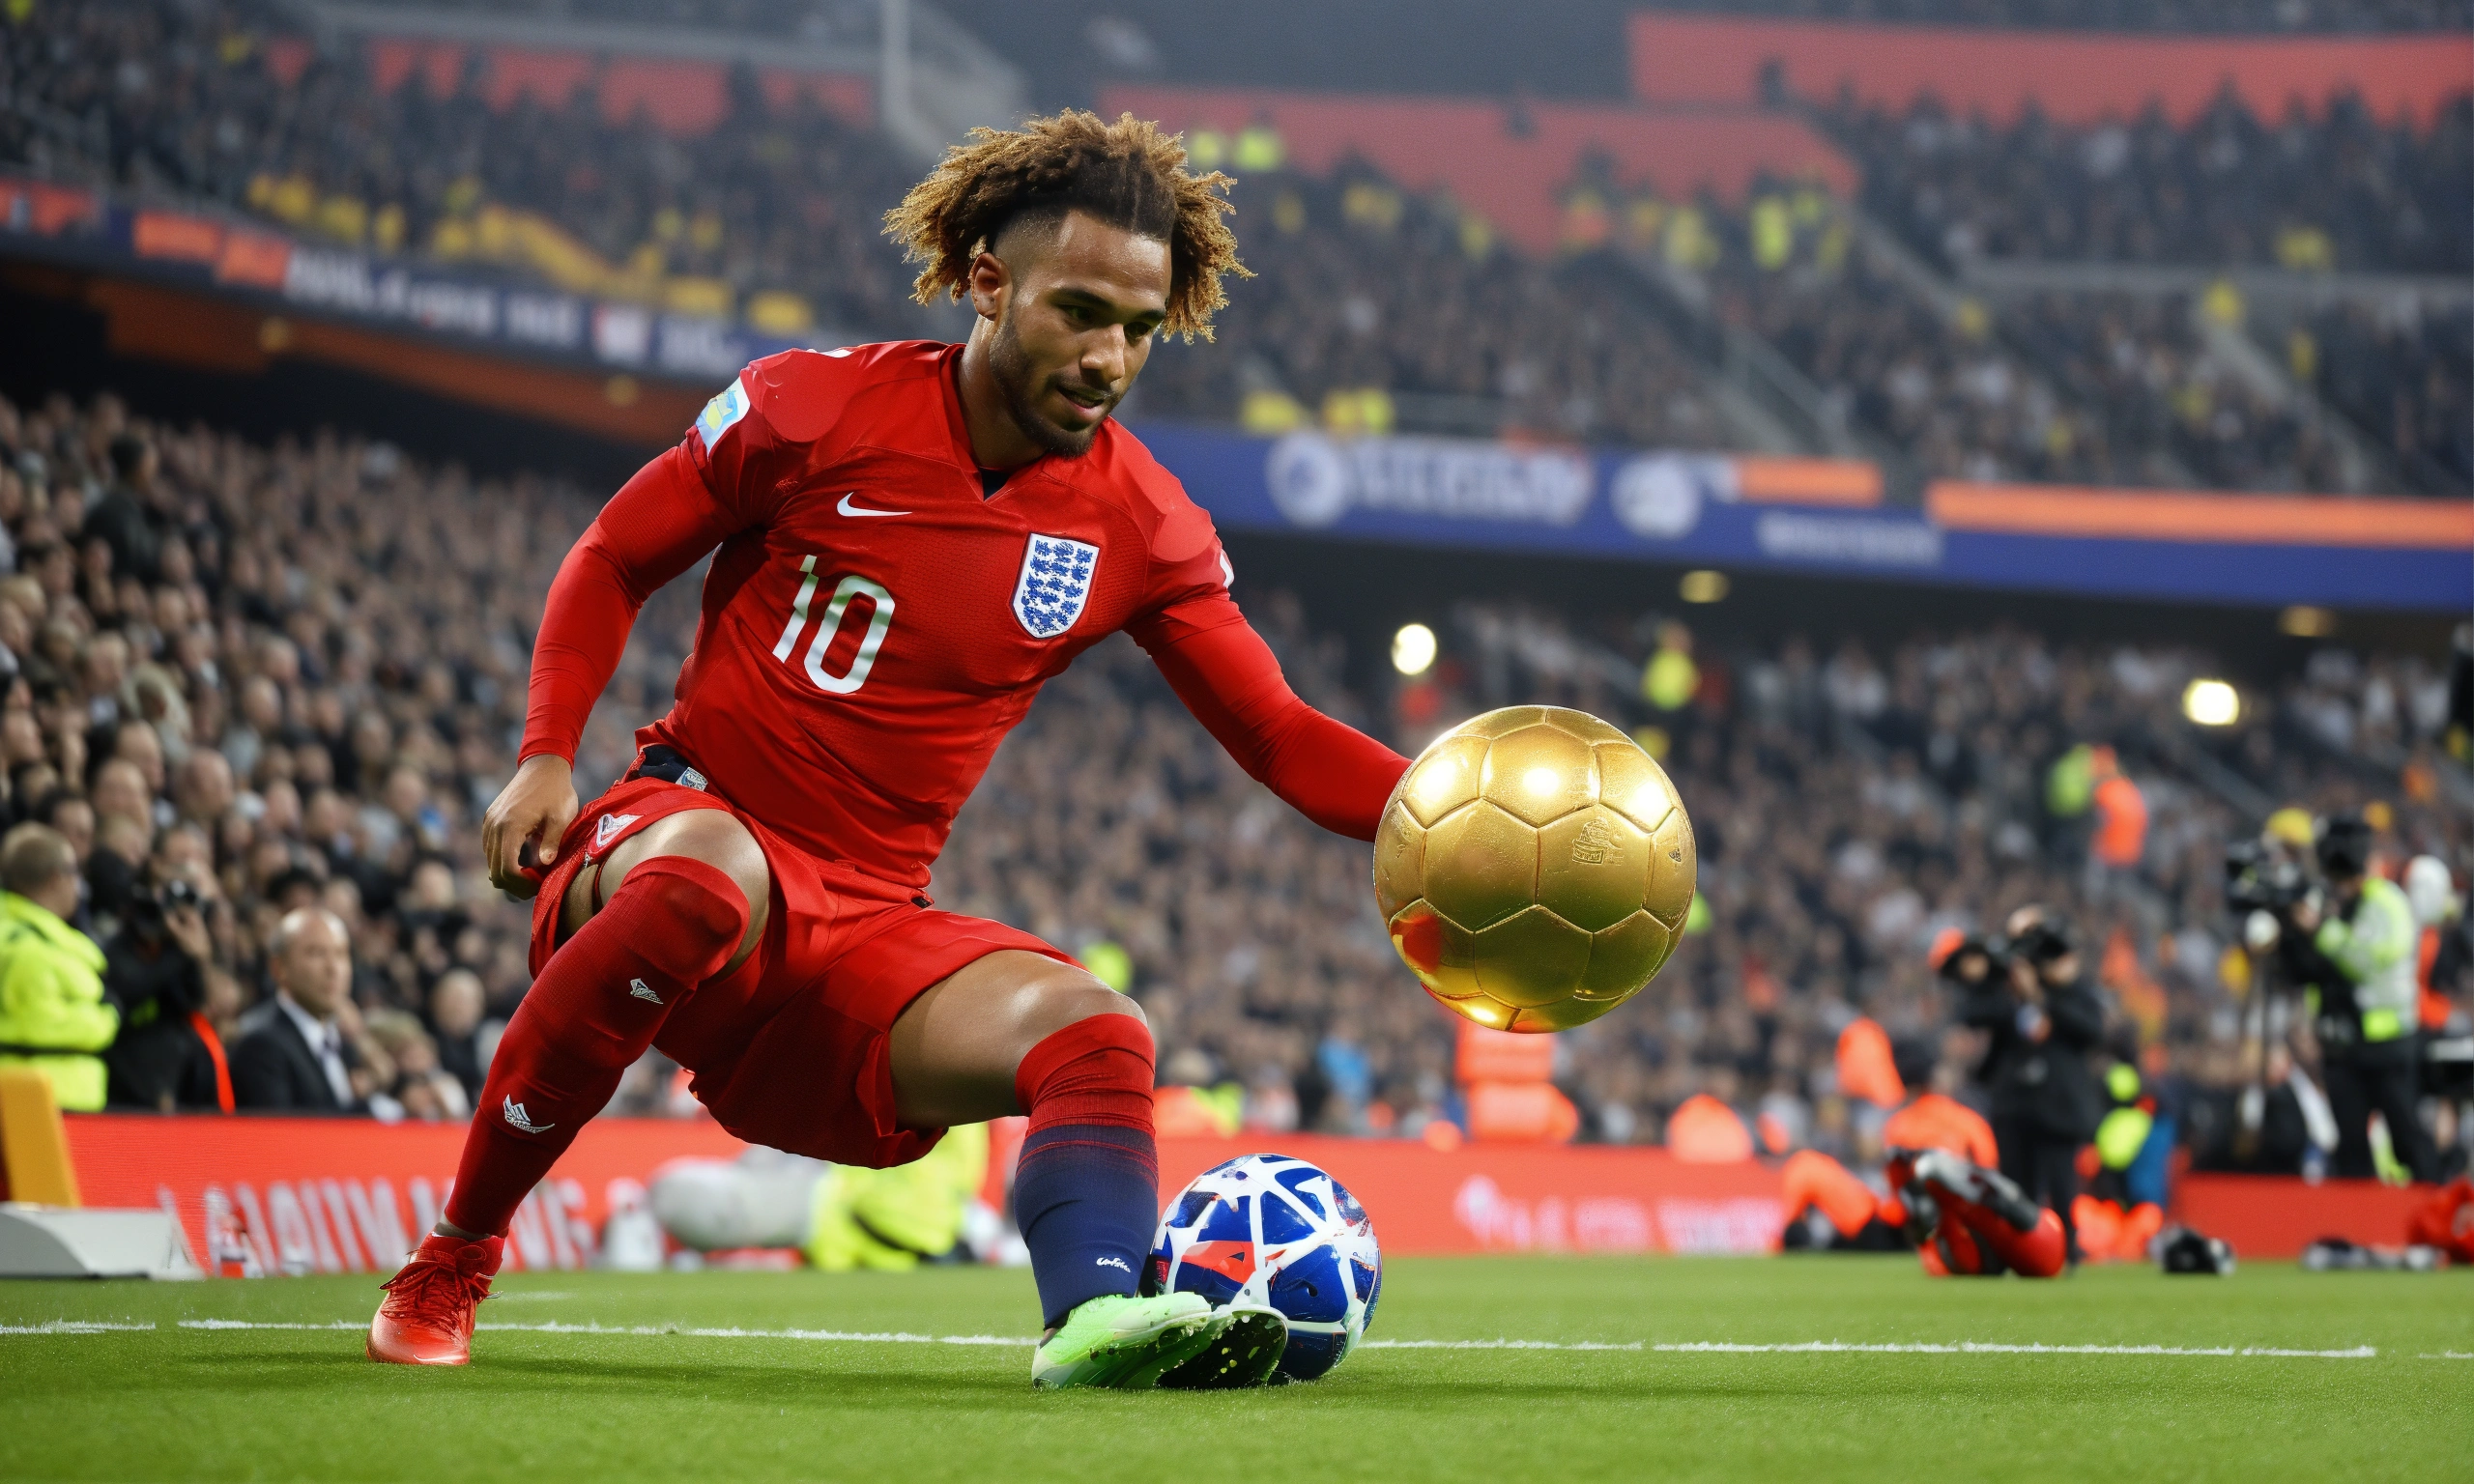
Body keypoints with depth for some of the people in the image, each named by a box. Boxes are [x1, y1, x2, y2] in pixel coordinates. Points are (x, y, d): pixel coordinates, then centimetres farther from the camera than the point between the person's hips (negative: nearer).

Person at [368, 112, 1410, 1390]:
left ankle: (1094, 1314, -51)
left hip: (866, 928, 4)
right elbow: (613, 559, 7)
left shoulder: (1138, 527, 4)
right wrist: (547, 754, -8)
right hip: (669, 833, -4)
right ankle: (447, 1268, -27)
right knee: (710, 867, -39)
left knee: (1097, 1033, -22)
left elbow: (1283, 741, 6)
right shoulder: (816, 409, -4)